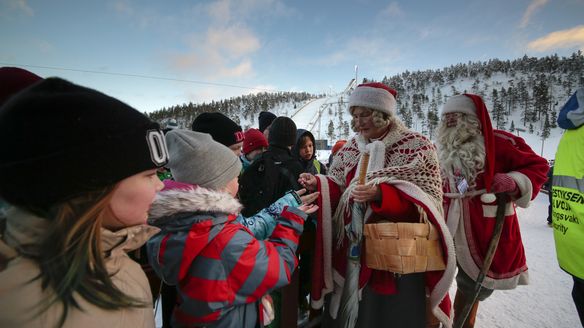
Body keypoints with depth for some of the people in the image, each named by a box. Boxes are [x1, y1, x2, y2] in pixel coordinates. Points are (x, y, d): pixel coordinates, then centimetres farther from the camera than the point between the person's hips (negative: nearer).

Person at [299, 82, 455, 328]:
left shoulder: (417, 146, -8)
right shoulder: (350, 148, 7)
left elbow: (425, 201, -14)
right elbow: (339, 190, 7)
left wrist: (379, 195, -28)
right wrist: (318, 184, -14)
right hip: (351, 251, 5)